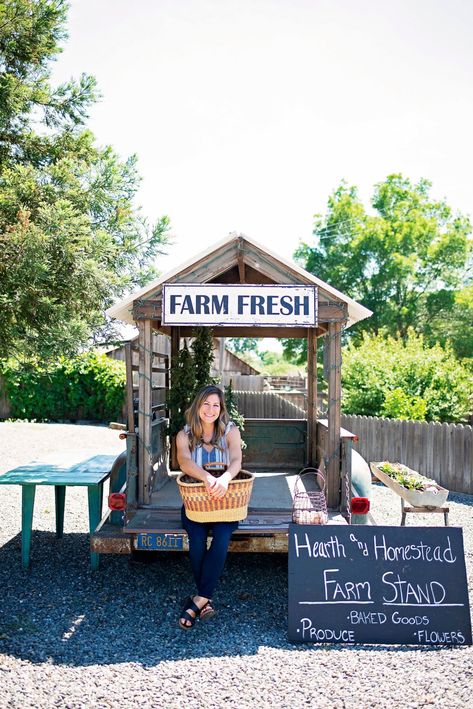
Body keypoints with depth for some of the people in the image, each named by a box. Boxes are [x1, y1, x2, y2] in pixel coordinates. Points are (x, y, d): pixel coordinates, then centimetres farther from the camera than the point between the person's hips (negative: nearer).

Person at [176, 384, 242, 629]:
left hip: (225, 501, 0)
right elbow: (184, 462, -20)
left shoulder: (230, 431, 1)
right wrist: (207, 478, -42)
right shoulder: (184, 435, 0)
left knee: (221, 538, -28)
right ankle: (206, 599, -10)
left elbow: (236, 461, -16)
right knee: (197, 541, -26)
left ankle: (198, 599, -20)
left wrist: (224, 479, -40)